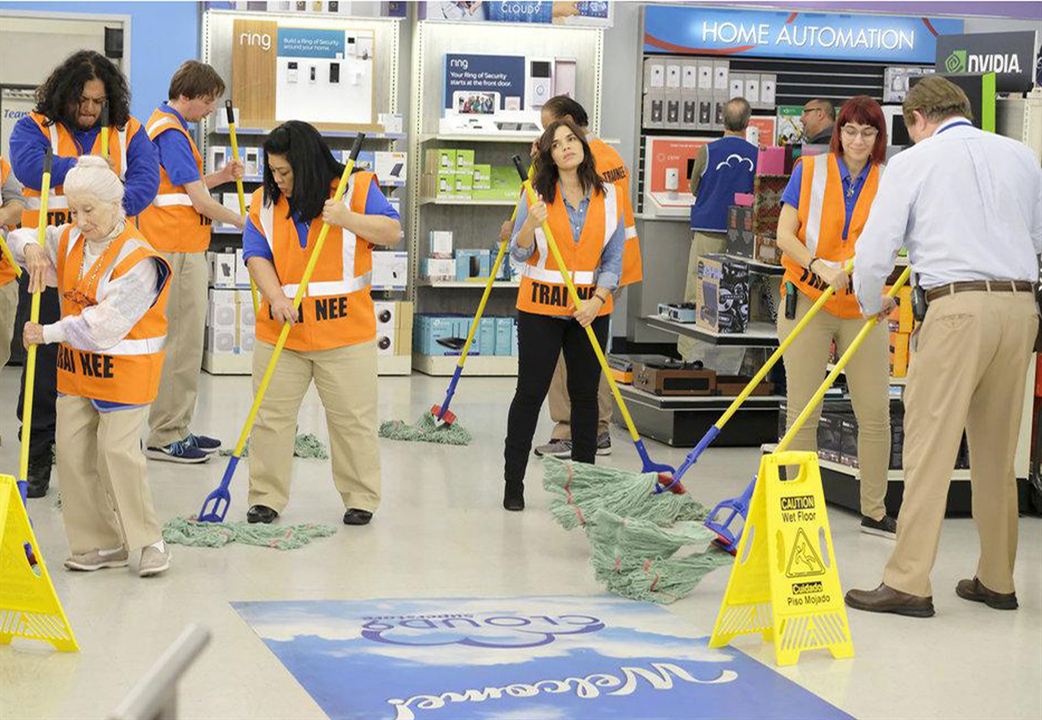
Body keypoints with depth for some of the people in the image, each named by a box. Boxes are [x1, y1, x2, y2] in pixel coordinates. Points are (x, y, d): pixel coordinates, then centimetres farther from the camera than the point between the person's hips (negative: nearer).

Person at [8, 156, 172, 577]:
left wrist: (48, 334, -17)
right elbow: (21, 238, 21)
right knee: (72, 451, 4)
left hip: (124, 369, -8)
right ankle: (99, 544, 12)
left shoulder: (137, 259, -18)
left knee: (117, 451, -12)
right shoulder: (69, 241, 6)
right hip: (75, 368, 8)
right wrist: (30, 248, -4)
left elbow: (104, 325, -23)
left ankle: (147, 541, 3)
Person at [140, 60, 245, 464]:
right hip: (179, 249, -11)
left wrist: (222, 176, 10)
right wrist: (239, 221, -1)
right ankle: (164, 437, -3)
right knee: (181, 341, -7)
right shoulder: (171, 132, -15)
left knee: (185, 339, 14)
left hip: (183, 249, 11)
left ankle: (176, 429, 20)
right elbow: (200, 203, -17)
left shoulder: (165, 125, 18)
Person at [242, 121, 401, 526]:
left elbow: (393, 233, -5)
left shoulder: (356, 189, -3)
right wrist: (276, 297, -18)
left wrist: (347, 219, -19)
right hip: (280, 332, 2)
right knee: (271, 417, 5)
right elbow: (257, 256, -1)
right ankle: (266, 497, 16)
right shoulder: (265, 202, 4)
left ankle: (361, 498, 17)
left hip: (345, 332, -2)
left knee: (353, 418, 5)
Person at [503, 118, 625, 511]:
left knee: (585, 394, 8)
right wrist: (532, 224, -23)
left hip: (591, 309, 2)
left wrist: (596, 300, -12)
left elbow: (613, 258, 2)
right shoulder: (537, 195, -2)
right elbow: (519, 255, -4)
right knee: (530, 393, 0)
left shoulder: (608, 197, 1)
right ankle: (513, 482, 6)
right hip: (540, 308, -2)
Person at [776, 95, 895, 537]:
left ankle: (873, 512, 13)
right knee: (802, 411, -1)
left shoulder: (886, 184, 5)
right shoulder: (810, 173, 2)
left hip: (861, 305, 2)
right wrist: (820, 266, -19)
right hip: (808, 301, -2)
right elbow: (785, 236, -2)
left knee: (875, 411, 1)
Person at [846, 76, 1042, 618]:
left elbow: (874, 252, 0)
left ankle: (908, 583, -5)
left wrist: (873, 306, 18)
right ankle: (996, 580, 20)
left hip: (957, 308, -5)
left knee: (930, 446, -4)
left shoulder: (913, 162, 3)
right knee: (996, 451, 13)